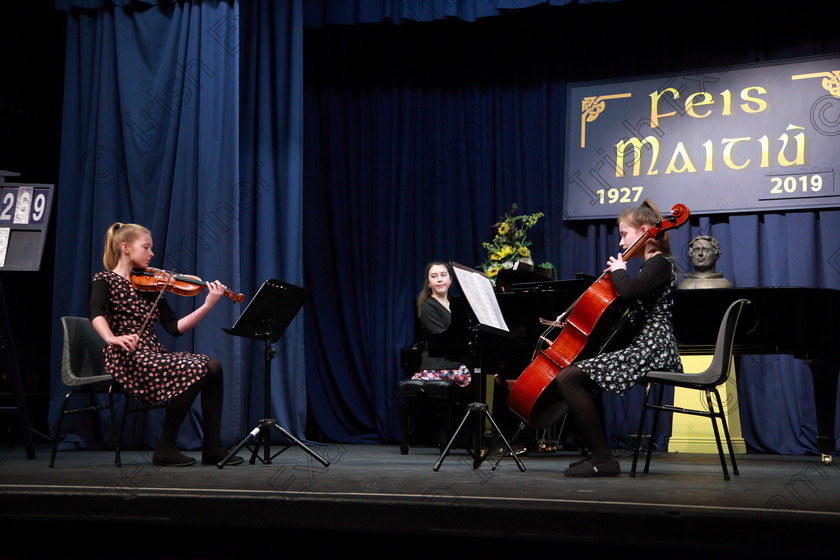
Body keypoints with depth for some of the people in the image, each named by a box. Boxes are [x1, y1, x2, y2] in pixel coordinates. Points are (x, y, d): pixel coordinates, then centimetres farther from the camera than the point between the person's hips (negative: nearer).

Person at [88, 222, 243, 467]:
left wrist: (207, 305, 2)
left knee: (213, 366, -15)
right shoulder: (105, 280, 3)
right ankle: (165, 447, -16)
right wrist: (112, 338, -38)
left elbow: (174, 327, 11)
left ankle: (212, 447, -11)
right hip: (128, 358, -6)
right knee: (195, 369, -26)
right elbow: (95, 314, -18)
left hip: (154, 354, 6)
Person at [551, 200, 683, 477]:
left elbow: (629, 290, -28)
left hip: (650, 350, -11)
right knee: (581, 376, 26)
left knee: (567, 378, -20)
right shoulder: (653, 266, 22)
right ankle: (597, 453, 21)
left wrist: (618, 270, -9)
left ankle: (604, 458, -20)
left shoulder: (660, 263, -9)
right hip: (643, 348, 11)